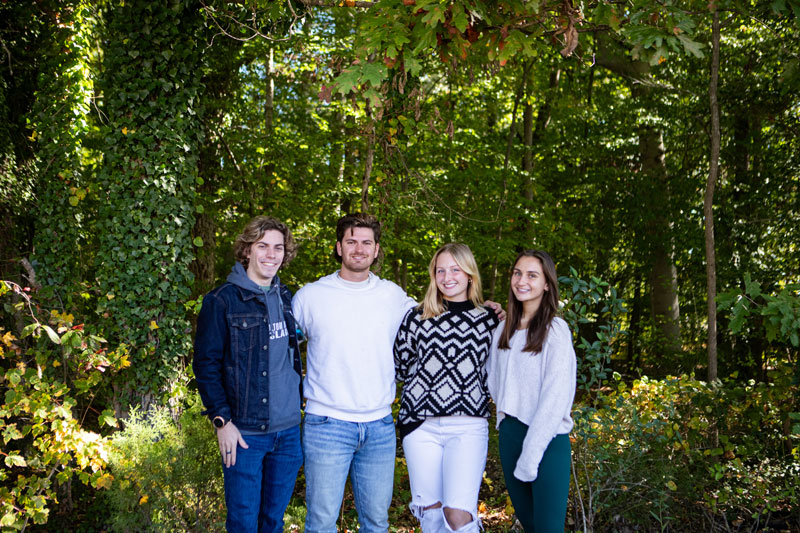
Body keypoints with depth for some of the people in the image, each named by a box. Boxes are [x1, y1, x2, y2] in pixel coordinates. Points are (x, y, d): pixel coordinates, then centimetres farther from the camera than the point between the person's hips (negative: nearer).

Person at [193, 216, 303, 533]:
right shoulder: (223, 301, -8)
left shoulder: (285, 298, 11)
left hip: (288, 431, 6)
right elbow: (205, 365, -9)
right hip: (245, 433, -5)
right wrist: (221, 420, -13)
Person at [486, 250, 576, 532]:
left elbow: (554, 397, -15)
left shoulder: (555, 330, -9)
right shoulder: (504, 328, 10)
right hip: (509, 432, 6)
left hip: (547, 438, -6)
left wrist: (530, 457, -16)